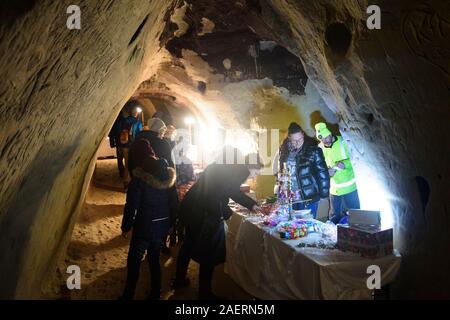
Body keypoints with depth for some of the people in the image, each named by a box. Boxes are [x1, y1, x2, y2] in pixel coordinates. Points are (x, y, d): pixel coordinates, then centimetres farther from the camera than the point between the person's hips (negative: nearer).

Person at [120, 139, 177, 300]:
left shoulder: (139, 177, -19)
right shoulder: (168, 173, -2)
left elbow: (132, 205, -16)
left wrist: (126, 227, -4)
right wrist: (171, 220, 18)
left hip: (145, 226, -6)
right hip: (163, 224, 6)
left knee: (134, 260, 10)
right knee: (155, 258, 20)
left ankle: (128, 294, 22)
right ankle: (155, 293, 31)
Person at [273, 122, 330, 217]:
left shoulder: (313, 149, -10)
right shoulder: (284, 149, 3)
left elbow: (322, 172, -8)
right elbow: (278, 170, 15)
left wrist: (323, 192, -8)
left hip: (309, 198, -4)